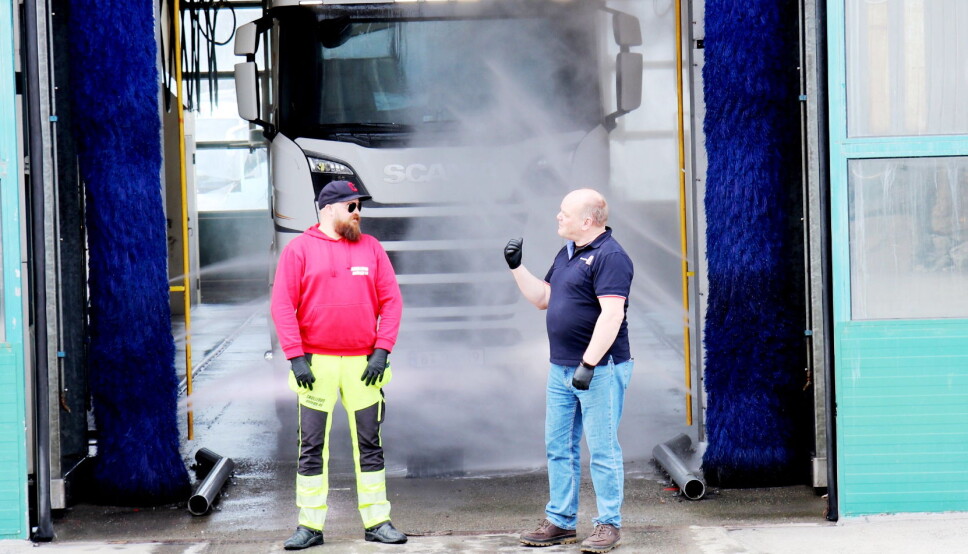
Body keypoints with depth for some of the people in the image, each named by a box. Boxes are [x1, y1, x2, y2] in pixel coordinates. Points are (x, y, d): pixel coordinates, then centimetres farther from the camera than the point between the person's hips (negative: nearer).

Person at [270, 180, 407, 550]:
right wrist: (296, 357, -11)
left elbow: (391, 301, 6)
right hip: (316, 365, -2)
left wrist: (382, 350, -4)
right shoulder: (299, 249, 1)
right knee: (311, 447, 1)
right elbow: (282, 305, -4)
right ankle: (310, 526, 6)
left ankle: (377, 522, 12)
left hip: (363, 363, 2)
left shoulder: (371, 248, 8)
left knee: (370, 445, 6)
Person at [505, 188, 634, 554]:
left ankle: (609, 524, 5)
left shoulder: (609, 256, -14)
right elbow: (543, 298, 26)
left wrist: (588, 364, -25)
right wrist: (516, 267, 14)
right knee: (558, 448, 12)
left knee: (602, 450, -2)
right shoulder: (567, 253, 16)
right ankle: (560, 522, 20)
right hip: (561, 369, 9)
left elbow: (611, 315, -22)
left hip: (599, 369, -9)